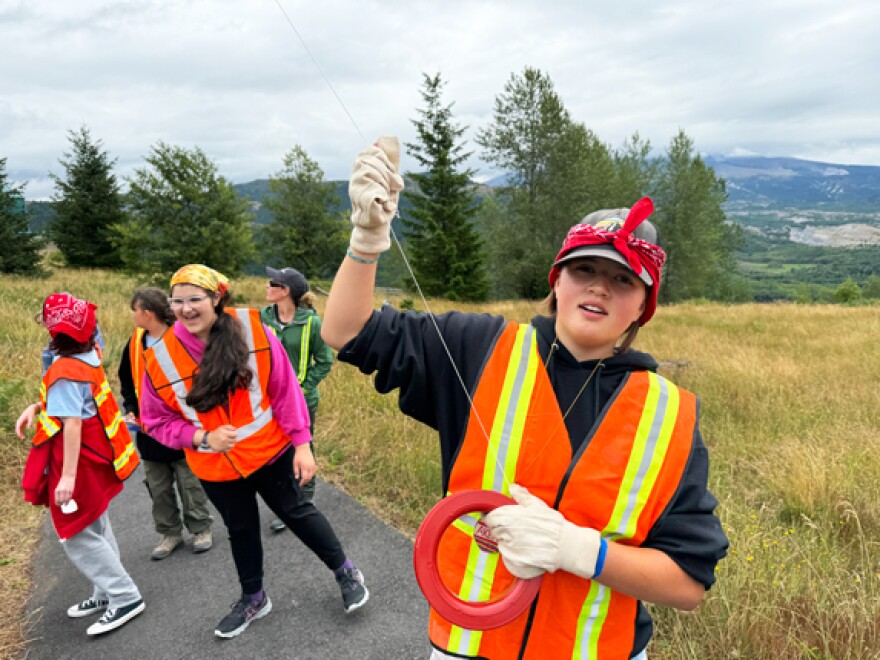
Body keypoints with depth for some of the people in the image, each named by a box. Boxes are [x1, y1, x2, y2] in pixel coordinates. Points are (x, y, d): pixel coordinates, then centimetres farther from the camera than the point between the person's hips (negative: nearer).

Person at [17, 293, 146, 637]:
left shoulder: (65, 372, -24)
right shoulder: (87, 356, 1)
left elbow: (72, 424, -27)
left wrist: (68, 475, -26)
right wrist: (36, 408, 6)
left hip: (80, 461, -9)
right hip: (95, 455, 9)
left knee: (77, 536, 2)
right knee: (95, 528, 20)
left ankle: (125, 598, 9)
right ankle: (108, 592, 33)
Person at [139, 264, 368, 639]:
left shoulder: (251, 329, -18)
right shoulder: (160, 357, -13)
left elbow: (285, 390, -13)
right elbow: (156, 421, -4)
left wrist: (301, 443, -13)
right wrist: (202, 437, -20)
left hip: (270, 451, -2)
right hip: (214, 466, 2)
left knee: (296, 513, 12)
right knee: (240, 531, 21)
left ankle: (345, 572, 34)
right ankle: (253, 598, 45)